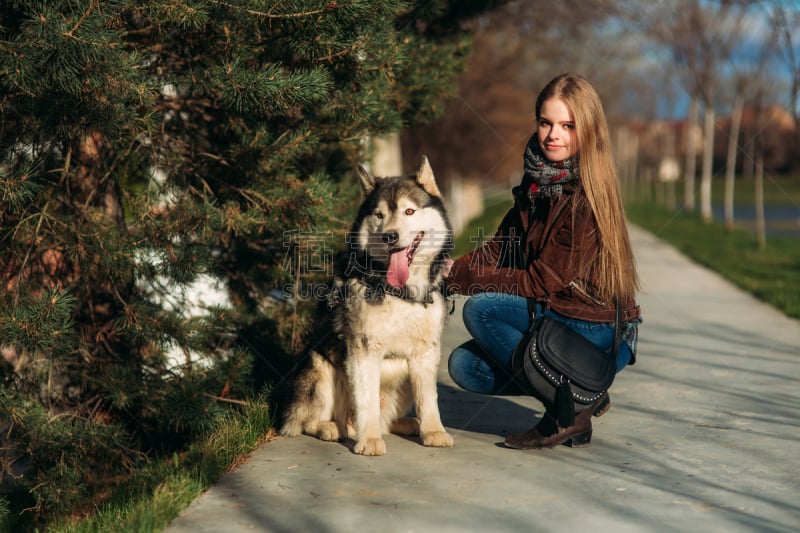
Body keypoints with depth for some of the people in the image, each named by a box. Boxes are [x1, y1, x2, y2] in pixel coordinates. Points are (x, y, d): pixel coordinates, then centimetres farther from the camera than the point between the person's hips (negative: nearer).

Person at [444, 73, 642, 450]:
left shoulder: (587, 198, -20)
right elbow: (502, 248, 6)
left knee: (481, 309, -22)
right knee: (465, 366, -4)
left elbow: (542, 282, -20)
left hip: (598, 332, -8)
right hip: (553, 315, 8)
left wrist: (459, 277, -18)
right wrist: (449, 269, -12)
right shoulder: (537, 181, 4)